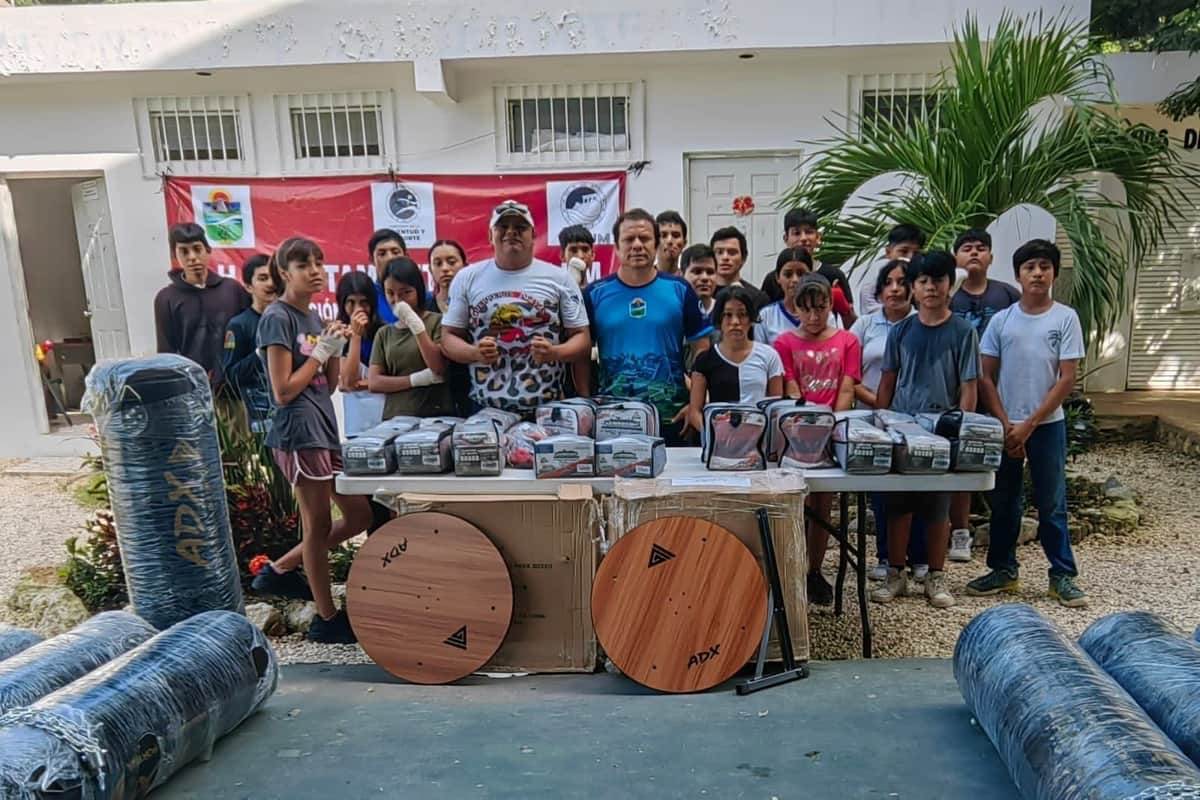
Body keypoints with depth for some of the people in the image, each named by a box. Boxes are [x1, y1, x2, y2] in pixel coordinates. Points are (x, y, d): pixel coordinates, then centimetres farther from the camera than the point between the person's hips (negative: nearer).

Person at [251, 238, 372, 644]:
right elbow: (283, 391, -17)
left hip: (325, 426, 9)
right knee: (319, 524, 2)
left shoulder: (313, 317, 14)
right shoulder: (277, 318, -11)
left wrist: (335, 348, 0)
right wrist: (321, 350, -11)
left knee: (360, 515, 13)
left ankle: (280, 569, 27)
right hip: (298, 431, -9)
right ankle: (327, 618, 17)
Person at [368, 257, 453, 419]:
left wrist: (414, 323, -11)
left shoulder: (437, 321, 1)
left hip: (436, 416, -3)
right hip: (395, 418, 3)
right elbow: (373, 382, 4)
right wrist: (417, 379, -9)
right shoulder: (384, 333, 11)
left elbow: (440, 369, -10)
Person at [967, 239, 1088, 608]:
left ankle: (1063, 575, 16)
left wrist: (1029, 425, -10)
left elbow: (1067, 379, -6)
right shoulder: (1001, 320, 2)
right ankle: (1002, 570, 23)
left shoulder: (1066, 318, -3)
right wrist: (1005, 426, -6)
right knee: (1004, 502, 10)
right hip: (1005, 426, 2)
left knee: (1052, 504, 5)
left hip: (1047, 425, -2)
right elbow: (987, 378, 2)